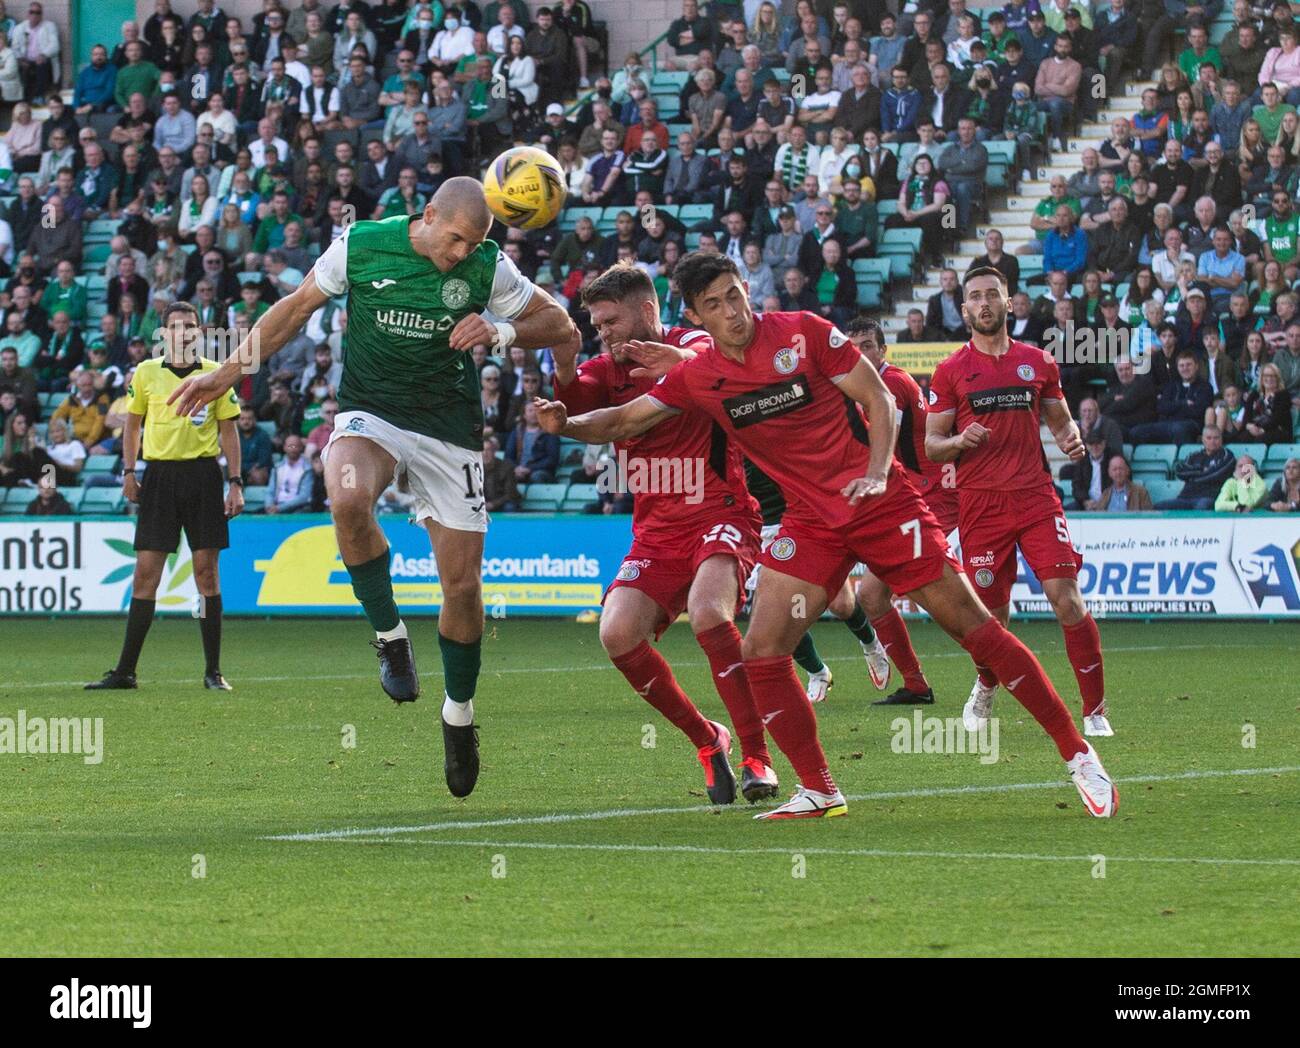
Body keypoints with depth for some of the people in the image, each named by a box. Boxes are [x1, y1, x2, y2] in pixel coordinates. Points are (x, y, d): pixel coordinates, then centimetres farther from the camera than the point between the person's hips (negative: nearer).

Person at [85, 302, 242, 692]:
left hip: (203, 474, -1)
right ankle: (125, 671, 1)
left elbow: (228, 430, 6)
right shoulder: (146, 373, 6)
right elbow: (133, 424, 14)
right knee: (146, 571, -2)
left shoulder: (215, 374, 4)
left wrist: (235, 483, 0)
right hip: (160, 474, 1)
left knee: (206, 570, -1)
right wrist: (129, 472, 5)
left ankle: (213, 671, 5)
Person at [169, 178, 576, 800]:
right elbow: (298, 307, 5)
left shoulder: (487, 268, -6)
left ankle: (458, 714, 25)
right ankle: (389, 637, -15)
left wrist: (501, 332, -16)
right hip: (370, 410, -1)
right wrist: (228, 373, 3)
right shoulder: (362, 245, -9)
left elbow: (560, 324, 4)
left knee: (462, 585, -1)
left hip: (449, 422, 1)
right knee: (347, 498, -36)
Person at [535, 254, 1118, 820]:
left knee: (973, 626, -6)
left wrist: (876, 474, -17)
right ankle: (818, 792, 2)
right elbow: (624, 420, 5)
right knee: (761, 651, -10)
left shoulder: (805, 333, -11)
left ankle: (1076, 753, 2)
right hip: (812, 520, 4)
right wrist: (566, 424, -14)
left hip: (883, 505, -4)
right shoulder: (695, 377, -1)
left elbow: (878, 398, -5)